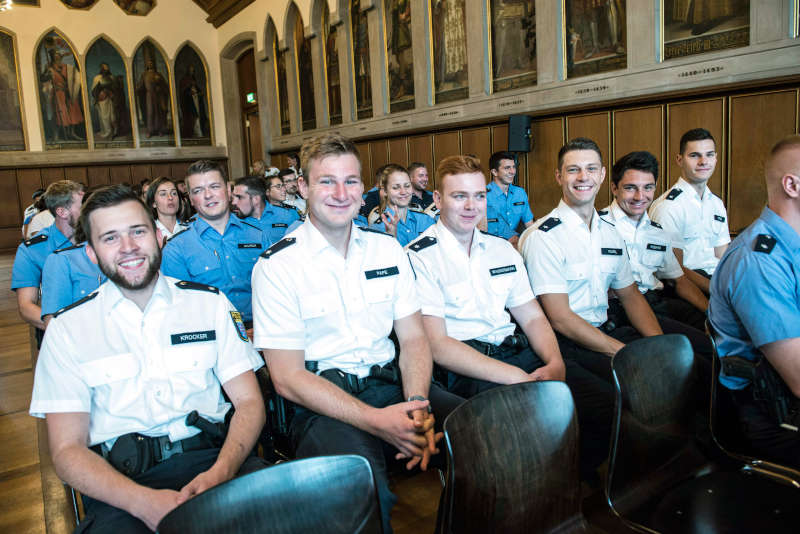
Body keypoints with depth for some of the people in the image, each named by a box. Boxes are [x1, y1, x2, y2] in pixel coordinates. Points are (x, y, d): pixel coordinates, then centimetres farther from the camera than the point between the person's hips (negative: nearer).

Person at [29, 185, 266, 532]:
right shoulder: (67, 328, 7)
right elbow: (67, 449, 1)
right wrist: (143, 501, -19)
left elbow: (249, 402, 4)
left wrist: (220, 472, -17)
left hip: (210, 456, 1)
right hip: (117, 477, -1)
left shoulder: (211, 303, 8)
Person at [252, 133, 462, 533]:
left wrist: (417, 405, -13)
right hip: (323, 403, -4)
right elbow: (287, 377, -9)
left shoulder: (388, 248, 10)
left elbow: (413, 337, 8)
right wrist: (376, 420, -20)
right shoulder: (276, 266, -5)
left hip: (391, 385, 5)